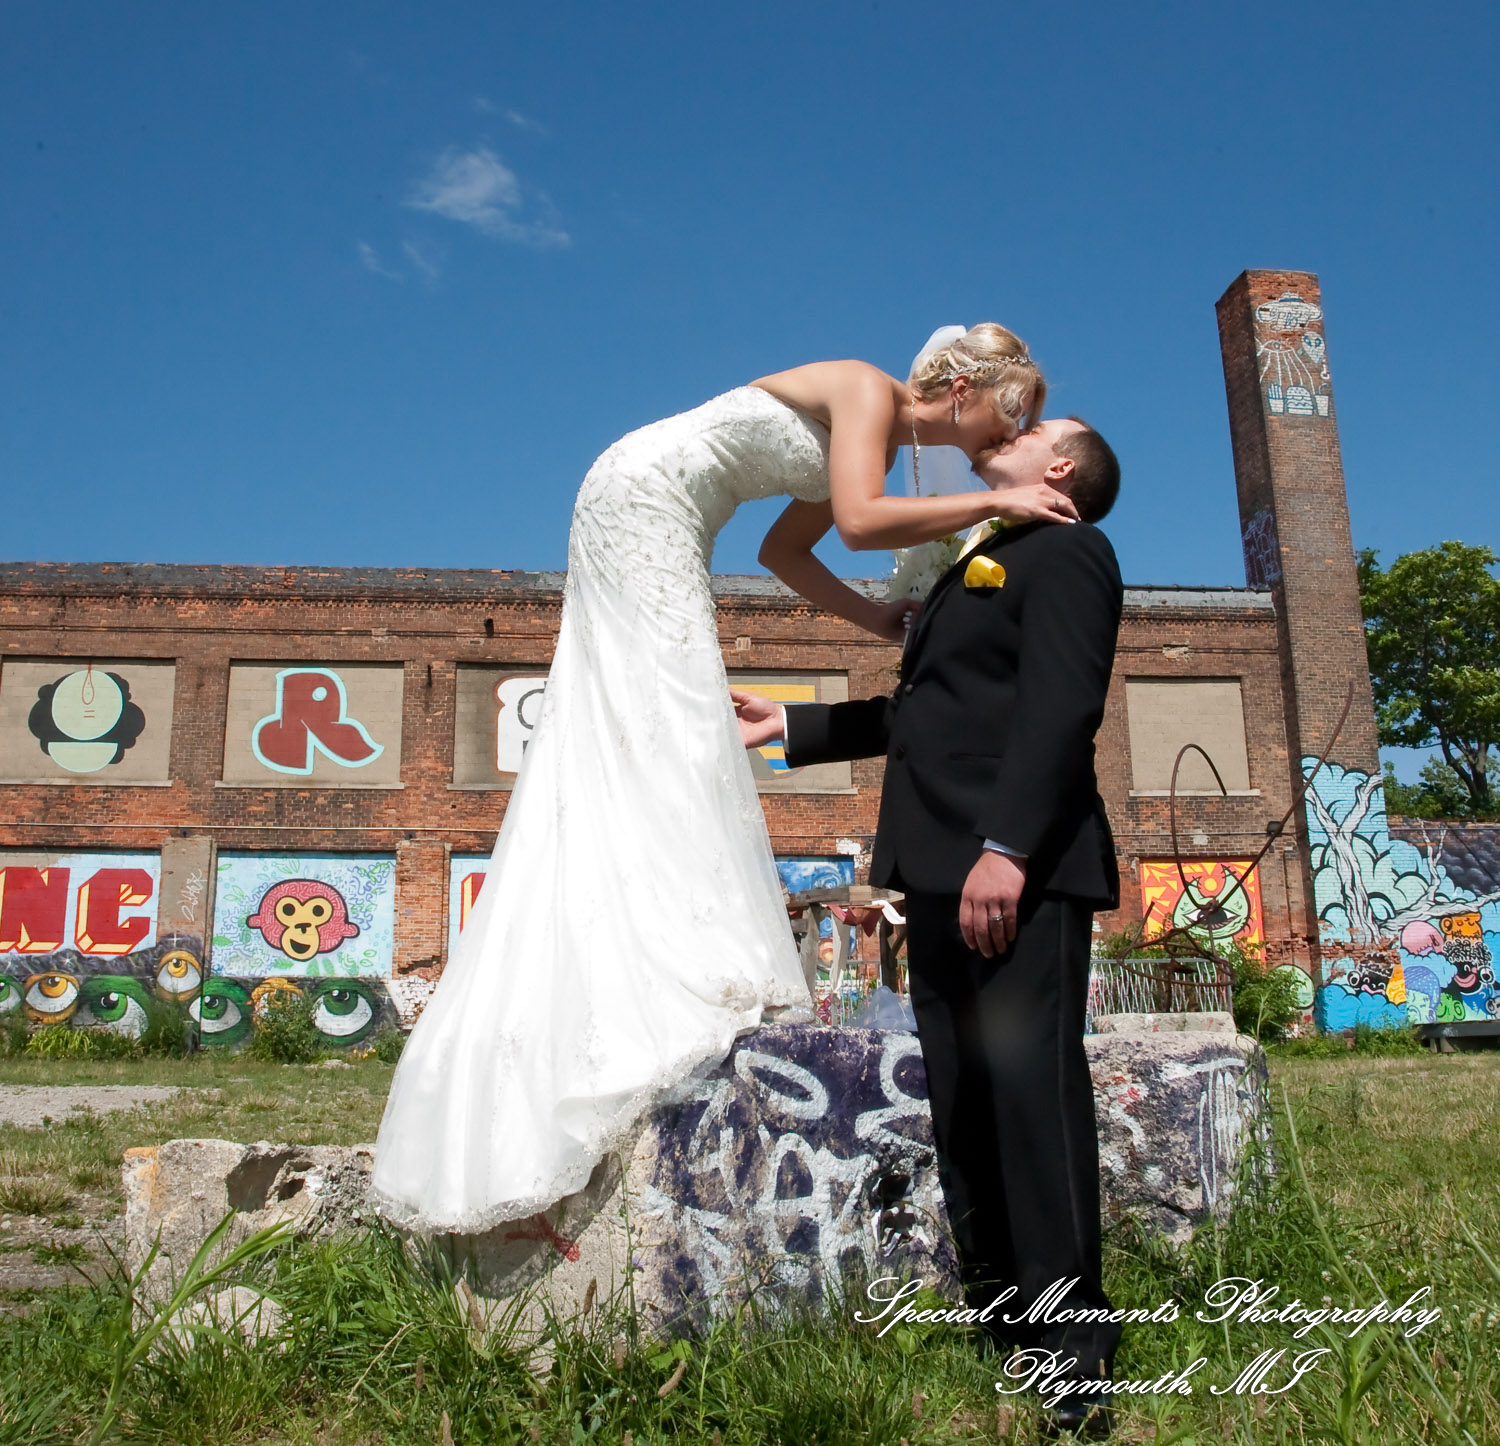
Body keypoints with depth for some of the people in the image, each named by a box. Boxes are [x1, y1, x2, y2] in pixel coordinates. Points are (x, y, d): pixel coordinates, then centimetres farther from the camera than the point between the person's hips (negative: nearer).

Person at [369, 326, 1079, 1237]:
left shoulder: (883, 435, 13)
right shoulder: (868, 392, -12)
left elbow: (787, 549, 15)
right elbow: (859, 521, -29)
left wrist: (881, 621, 6)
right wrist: (994, 501, -22)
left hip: (660, 531, 10)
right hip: (642, 502, -10)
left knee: (623, 747, 3)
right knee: (671, 727, -16)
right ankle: (701, 976, -18)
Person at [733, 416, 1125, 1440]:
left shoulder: (1064, 551, 0)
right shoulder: (974, 569, 29)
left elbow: (1060, 704, -15)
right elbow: (915, 712, 31)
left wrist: (1007, 846, -26)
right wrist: (793, 724, 33)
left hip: (1021, 872, -9)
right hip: (944, 876, 9)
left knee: (1031, 1088, -11)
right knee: (963, 1106, 9)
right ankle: (1001, 1329, 19)